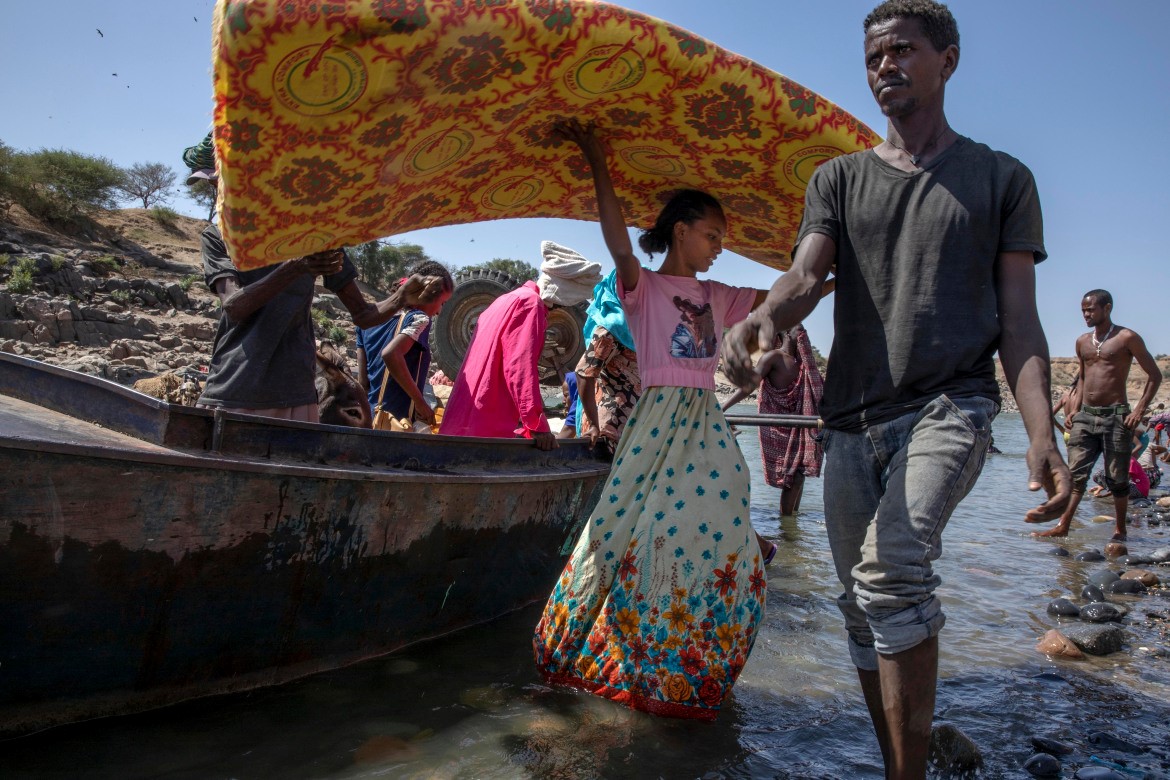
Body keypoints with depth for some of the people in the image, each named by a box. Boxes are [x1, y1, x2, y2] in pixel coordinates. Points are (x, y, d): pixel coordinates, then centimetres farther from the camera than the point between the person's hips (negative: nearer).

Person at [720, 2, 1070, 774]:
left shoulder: (1002, 179, 10)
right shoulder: (839, 177, 14)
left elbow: (1019, 317, 4)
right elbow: (807, 275, -3)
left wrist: (1042, 433, -11)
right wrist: (762, 316, -28)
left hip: (950, 405, -3)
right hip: (853, 419, 4)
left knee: (894, 567, -27)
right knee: (865, 608, 8)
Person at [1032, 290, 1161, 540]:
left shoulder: (1127, 338, -3)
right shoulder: (1082, 342, 13)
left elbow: (1155, 375, -1)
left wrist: (1139, 410, -10)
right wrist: (1074, 409, 13)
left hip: (1115, 416, -4)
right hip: (1085, 416, 5)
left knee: (1117, 478, 4)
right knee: (1075, 474, -2)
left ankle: (1119, 530, 16)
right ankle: (1062, 526, -6)